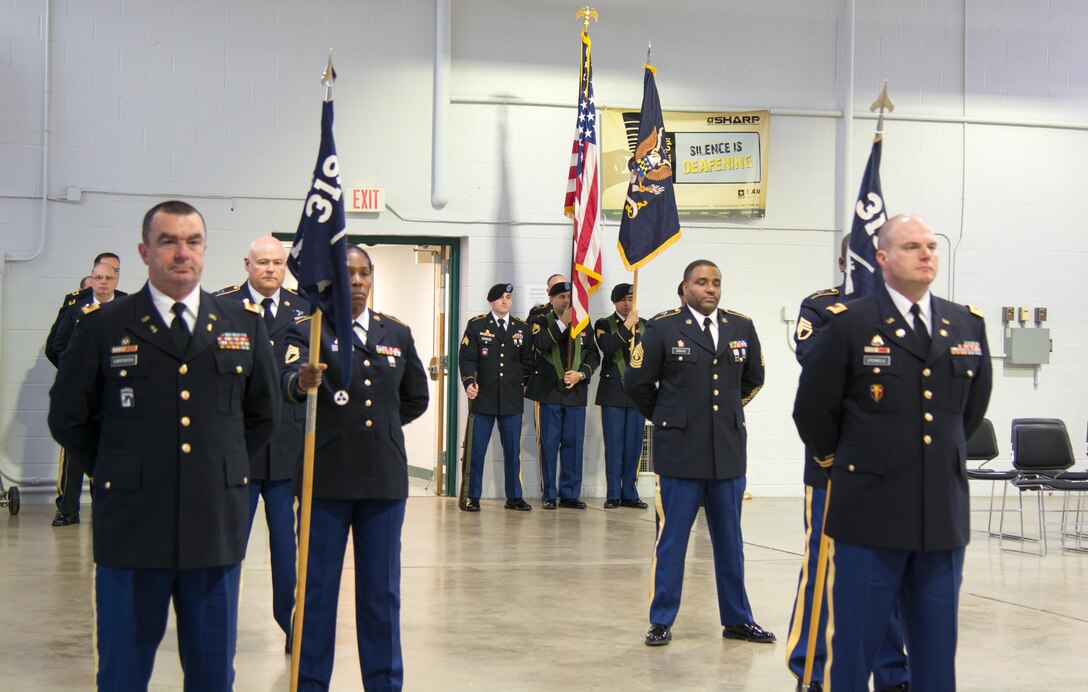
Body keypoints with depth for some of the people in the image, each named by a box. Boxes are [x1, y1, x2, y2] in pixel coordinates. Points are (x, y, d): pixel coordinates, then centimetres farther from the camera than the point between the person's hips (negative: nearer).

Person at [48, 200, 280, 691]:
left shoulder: (244, 325, 7)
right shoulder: (103, 328, 0)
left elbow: (264, 413, 18)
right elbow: (68, 419, 6)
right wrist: (116, 472, 7)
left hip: (216, 527, 2)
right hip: (132, 527, -2)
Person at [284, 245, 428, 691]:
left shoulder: (397, 334, 10)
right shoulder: (308, 331, -2)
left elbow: (416, 398, 23)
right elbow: (290, 381, -23)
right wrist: (301, 382, -44)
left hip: (385, 480, 3)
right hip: (327, 480, -3)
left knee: (382, 591, 10)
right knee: (318, 588, 4)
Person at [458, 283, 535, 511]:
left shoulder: (521, 328, 11)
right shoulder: (476, 325, 3)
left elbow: (527, 361, 16)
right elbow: (466, 357, -4)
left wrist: (521, 384, 7)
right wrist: (469, 382, -17)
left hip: (512, 400, 2)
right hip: (484, 398, -2)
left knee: (512, 450, 6)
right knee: (477, 450, 0)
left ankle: (514, 497, 15)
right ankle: (473, 498, 7)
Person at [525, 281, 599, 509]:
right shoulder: (541, 321, 4)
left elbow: (593, 355, 11)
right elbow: (541, 344, -16)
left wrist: (580, 374, -5)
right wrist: (562, 323, -20)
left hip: (576, 392, 3)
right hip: (549, 392, -3)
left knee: (574, 443, 3)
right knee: (548, 444, -1)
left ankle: (570, 494, 10)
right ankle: (549, 495, 6)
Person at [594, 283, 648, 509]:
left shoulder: (644, 325, 13)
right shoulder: (604, 324, 3)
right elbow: (608, 348, -16)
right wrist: (627, 326, -15)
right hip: (613, 392, -3)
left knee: (634, 446, 3)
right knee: (614, 445, -1)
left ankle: (629, 493, 10)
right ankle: (613, 494, 4)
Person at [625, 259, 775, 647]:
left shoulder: (741, 327, 6)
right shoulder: (662, 328, -4)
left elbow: (753, 379, 20)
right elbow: (637, 383, 2)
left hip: (729, 453, 3)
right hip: (680, 453, -3)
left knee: (730, 541, 12)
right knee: (671, 540, 3)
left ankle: (737, 619, 21)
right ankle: (661, 621, 12)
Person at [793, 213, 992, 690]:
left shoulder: (968, 325, 8)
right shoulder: (849, 324, -5)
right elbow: (812, 410, 2)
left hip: (944, 514, 4)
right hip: (869, 511, -4)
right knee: (853, 649, 3)